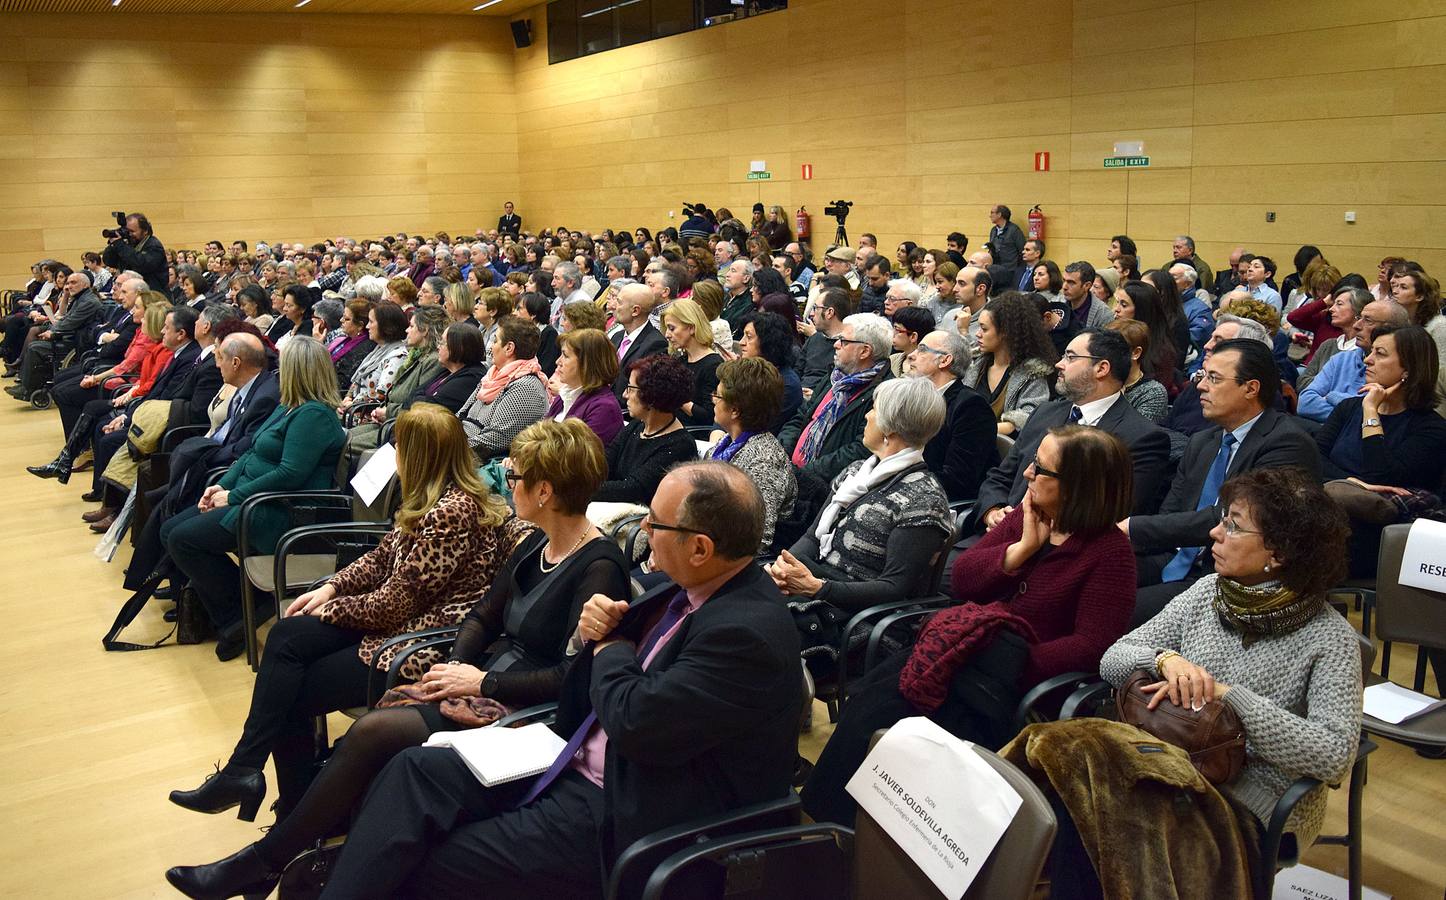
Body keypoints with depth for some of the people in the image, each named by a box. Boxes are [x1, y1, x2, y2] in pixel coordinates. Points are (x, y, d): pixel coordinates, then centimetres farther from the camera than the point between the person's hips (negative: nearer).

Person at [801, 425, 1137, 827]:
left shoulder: (1110, 551, -10)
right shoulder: (1027, 517, 9)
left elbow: (1091, 646, -17)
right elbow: (962, 579, 6)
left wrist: (1013, 668, -21)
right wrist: (1023, 548, -7)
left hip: (1016, 681, -7)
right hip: (965, 647, 7)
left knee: (885, 708, -20)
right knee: (866, 694, -14)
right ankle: (823, 814, -7)